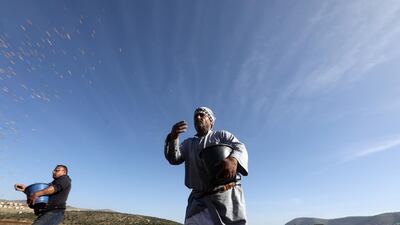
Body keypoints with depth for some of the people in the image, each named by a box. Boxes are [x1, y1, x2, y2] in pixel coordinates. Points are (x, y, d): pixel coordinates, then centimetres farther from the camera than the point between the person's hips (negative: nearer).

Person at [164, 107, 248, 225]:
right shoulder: (188, 143, 18)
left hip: (227, 194, -1)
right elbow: (174, 158, 4)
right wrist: (173, 138, -17)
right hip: (199, 199, 2)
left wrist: (233, 160, -32)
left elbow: (239, 147, -7)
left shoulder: (222, 135, 10)